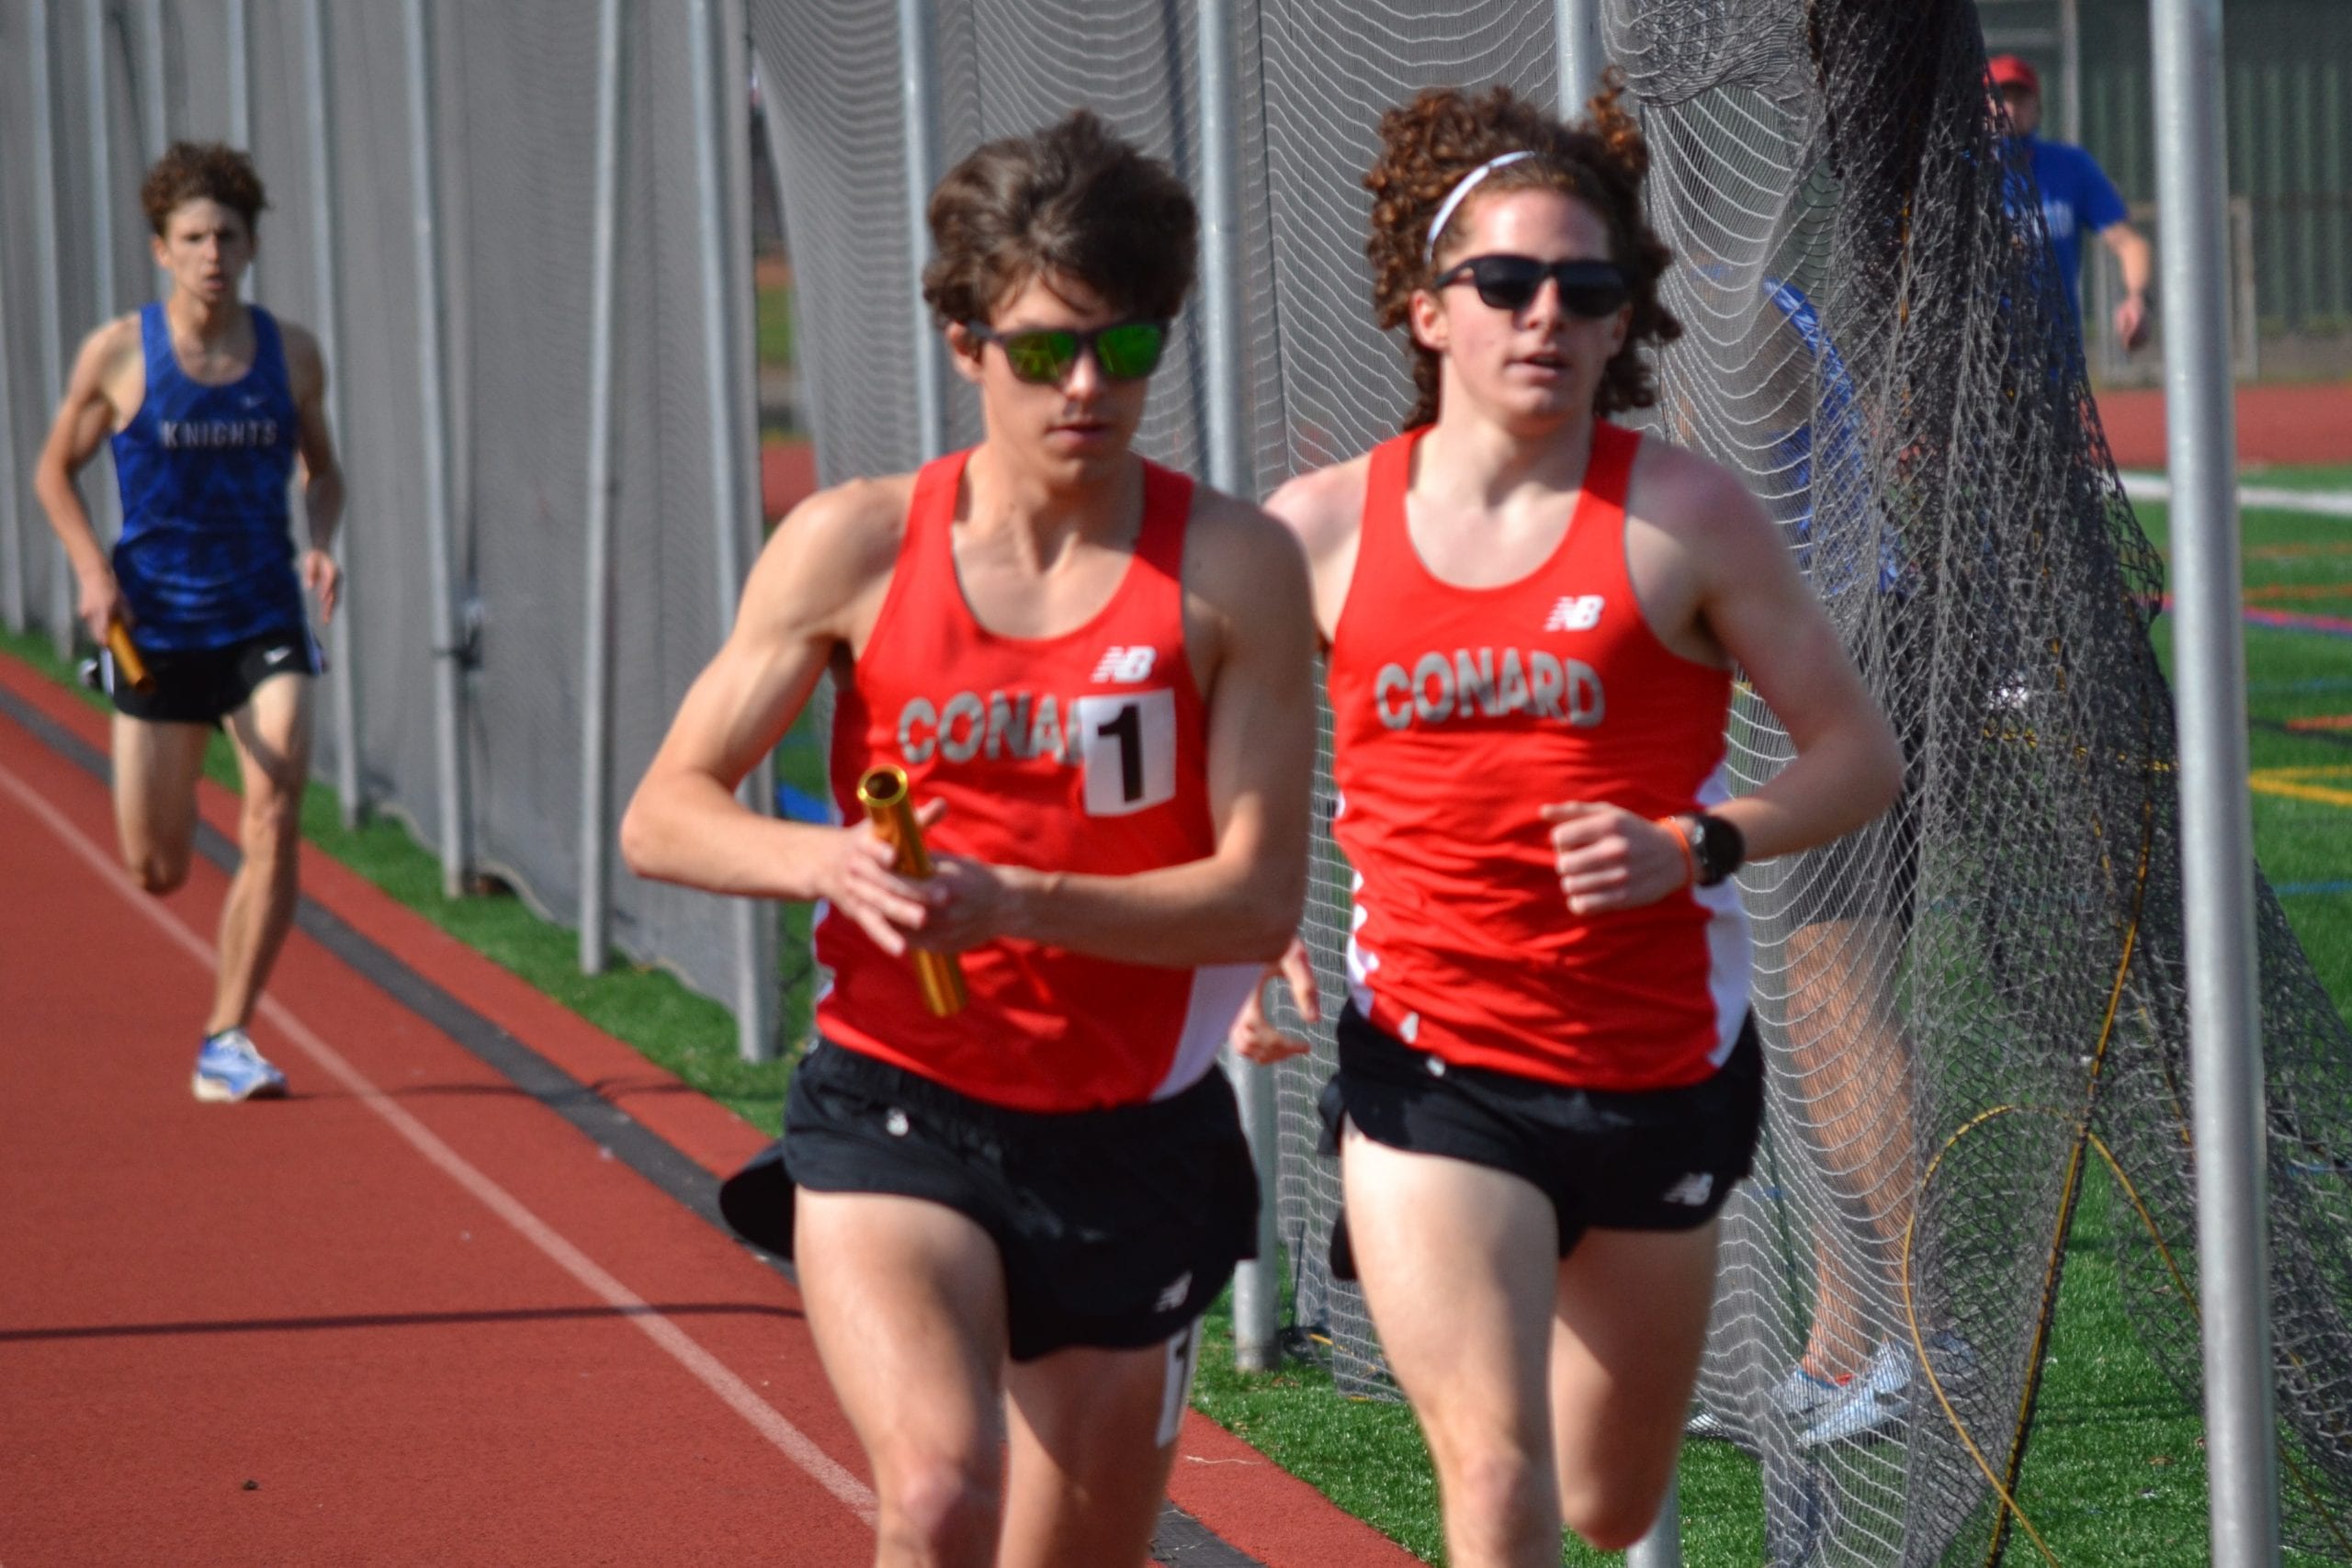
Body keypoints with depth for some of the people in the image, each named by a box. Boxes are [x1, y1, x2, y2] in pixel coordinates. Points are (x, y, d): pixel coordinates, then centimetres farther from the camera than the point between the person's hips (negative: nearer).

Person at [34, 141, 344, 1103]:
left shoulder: (291, 353, 1)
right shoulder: (117, 354, -5)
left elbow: (321, 471, 16)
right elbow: (56, 471, 7)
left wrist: (321, 544, -5)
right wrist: (92, 569, -9)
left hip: (264, 624, 1)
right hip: (156, 630, -1)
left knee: (275, 821, -18)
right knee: (156, 871, 5)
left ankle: (226, 1042, -8)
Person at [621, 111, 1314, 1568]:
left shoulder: (1235, 566, -5)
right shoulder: (856, 546, -2)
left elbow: (1261, 896, -8)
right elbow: (664, 813, 2)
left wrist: (1015, 900, -23)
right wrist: (823, 860, -20)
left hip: (1134, 1138, 1)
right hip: (895, 1110, -1)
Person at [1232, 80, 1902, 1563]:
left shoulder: (1686, 517, -6)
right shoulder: (1323, 526, -1)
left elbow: (1861, 755, -3)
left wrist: (1692, 847, -20)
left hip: (1657, 1066, 1)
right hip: (1425, 1068, -1)